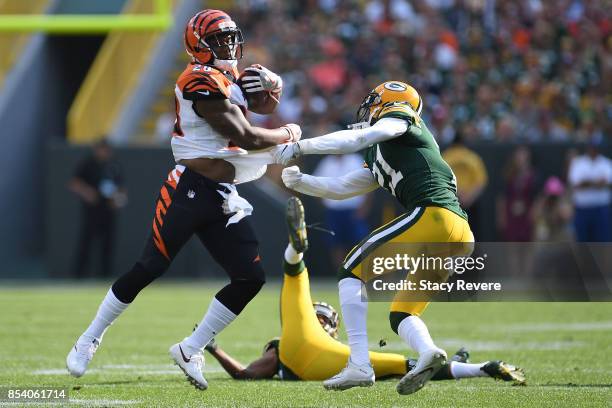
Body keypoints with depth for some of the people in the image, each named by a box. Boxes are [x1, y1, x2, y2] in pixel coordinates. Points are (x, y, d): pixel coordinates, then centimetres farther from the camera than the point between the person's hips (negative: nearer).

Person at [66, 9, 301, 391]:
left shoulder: (229, 79, 14)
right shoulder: (202, 83, -14)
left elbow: (266, 104, 29)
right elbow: (246, 137, -16)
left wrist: (271, 82, 6)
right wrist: (288, 134, 1)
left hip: (222, 200, 8)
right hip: (189, 191, -8)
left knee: (251, 278, -1)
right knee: (149, 269, -6)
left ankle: (191, 350, 7)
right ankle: (90, 340, 8)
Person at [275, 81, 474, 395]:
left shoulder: (398, 119, 8)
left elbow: (355, 140, -7)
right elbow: (340, 188, 30)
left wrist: (299, 147, -5)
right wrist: (300, 181, 17)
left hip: (432, 215, -9)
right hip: (458, 237, 9)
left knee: (353, 269, -3)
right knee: (401, 315, 15)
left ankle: (360, 365, -15)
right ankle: (427, 352, -17)